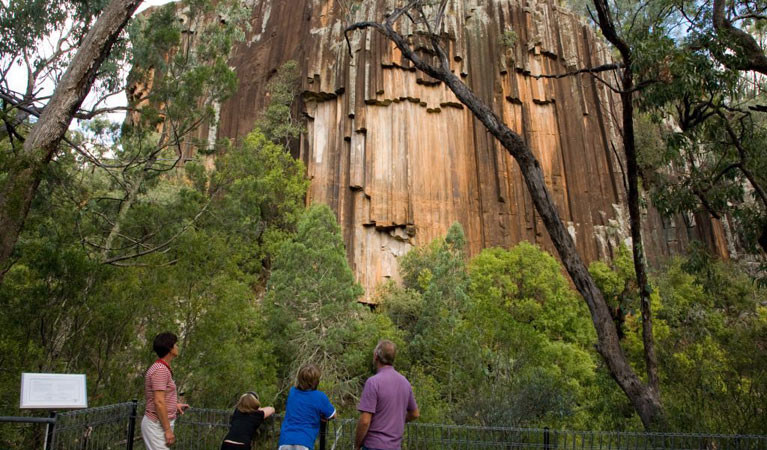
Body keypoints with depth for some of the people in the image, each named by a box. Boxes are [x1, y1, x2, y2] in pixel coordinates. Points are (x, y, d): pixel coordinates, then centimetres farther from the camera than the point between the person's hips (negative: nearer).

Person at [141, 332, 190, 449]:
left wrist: (174, 405, 15)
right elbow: (159, 402, -22)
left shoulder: (161, 368, 13)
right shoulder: (160, 370, -17)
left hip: (158, 424, 10)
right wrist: (168, 430, -20)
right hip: (157, 425, -10)